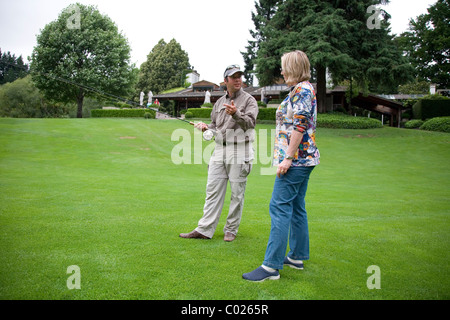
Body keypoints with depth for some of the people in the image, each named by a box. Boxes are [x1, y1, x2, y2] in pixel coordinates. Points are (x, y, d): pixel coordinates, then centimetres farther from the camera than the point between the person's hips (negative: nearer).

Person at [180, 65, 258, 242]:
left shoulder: (249, 100, 0)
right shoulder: (219, 102, 17)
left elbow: (250, 122, -14)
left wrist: (236, 114, -31)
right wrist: (206, 127, 1)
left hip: (239, 151, -5)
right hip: (219, 150, 5)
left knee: (237, 193, 1)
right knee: (213, 190, 3)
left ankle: (231, 229, 13)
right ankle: (204, 229, 7)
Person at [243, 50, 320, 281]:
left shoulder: (302, 90, -12)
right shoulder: (302, 90, 19)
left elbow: (299, 127, -21)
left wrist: (288, 158, -22)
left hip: (296, 159, -11)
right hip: (303, 159, 11)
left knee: (280, 207, -11)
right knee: (296, 207, 14)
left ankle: (271, 266, -9)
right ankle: (297, 256, 24)